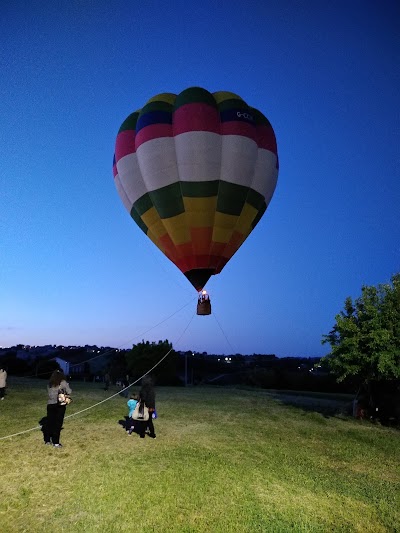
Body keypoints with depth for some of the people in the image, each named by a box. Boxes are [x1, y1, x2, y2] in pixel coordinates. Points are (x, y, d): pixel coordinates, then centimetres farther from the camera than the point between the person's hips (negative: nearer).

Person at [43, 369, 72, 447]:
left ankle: (47, 440, 25)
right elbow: (69, 392, -6)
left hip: (50, 404, 4)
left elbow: (49, 393, 7)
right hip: (60, 405, -4)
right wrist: (67, 386, 10)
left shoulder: (50, 384, 5)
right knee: (58, 423, 3)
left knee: (49, 422, 14)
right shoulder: (63, 382, -8)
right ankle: (55, 442, 7)